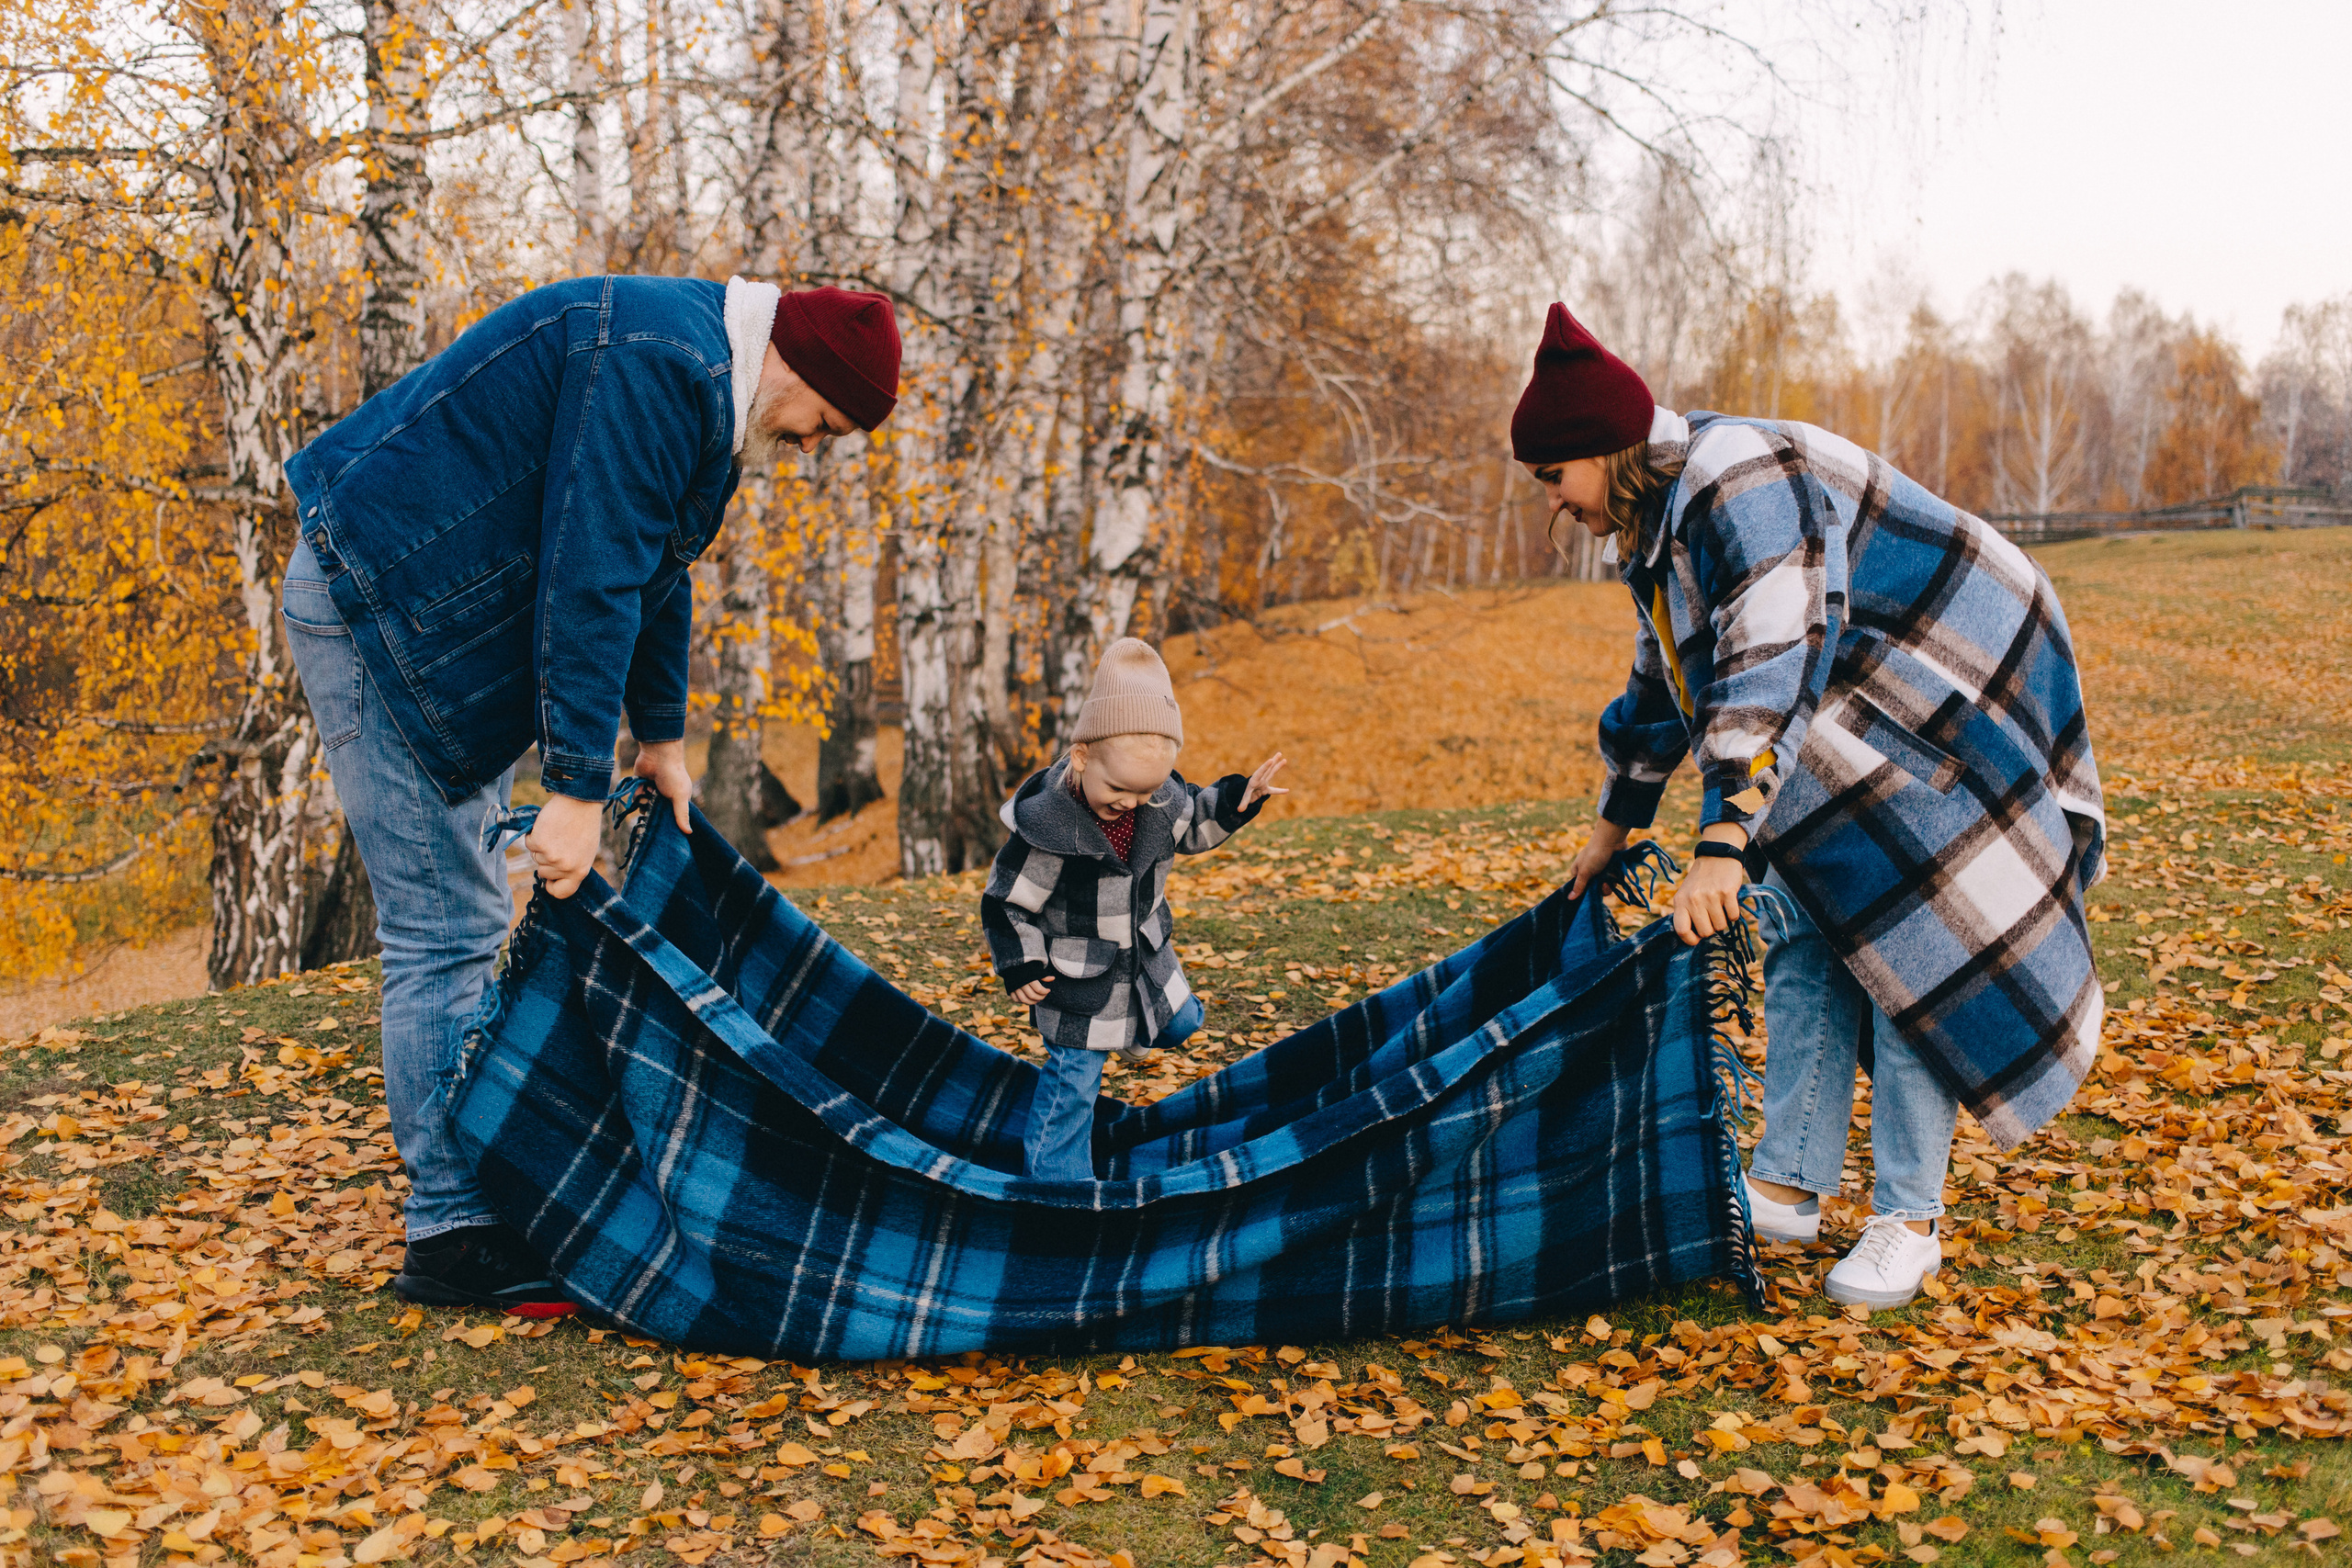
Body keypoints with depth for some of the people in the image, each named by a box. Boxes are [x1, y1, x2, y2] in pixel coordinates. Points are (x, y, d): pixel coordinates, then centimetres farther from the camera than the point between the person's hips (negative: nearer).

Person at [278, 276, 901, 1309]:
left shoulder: (699, 381, 11)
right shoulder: (653, 364, -22)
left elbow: (651, 566, 20)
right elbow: (590, 582, -27)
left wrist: (663, 737, 23)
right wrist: (578, 788, -25)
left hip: (433, 608, 11)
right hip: (373, 599, -11)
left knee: (464, 915, 13)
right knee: (444, 926, -9)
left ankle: (475, 1180, 23)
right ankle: (450, 1232, -1)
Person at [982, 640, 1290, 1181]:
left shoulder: (1162, 797, -15)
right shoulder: (1045, 824, -32)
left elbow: (1191, 824, 9)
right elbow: (1006, 899, -19)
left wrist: (1237, 799, -7)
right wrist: (1020, 966, -18)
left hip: (1148, 955, 6)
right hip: (1077, 981, -6)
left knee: (1180, 1022, 25)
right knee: (1073, 1080, 2)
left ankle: (1132, 1032, 58)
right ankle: (1057, 1180, 17)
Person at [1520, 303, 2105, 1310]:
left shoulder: (1740, 481, -25)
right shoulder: (1654, 526, 8)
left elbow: (1775, 661, -37)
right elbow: (1662, 683, 20)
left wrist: (1724, 839, -44)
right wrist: (1616, 824, 26)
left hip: (1950, 694, -9)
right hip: (1849, 727, 10)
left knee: (1908, 952, -11)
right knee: (1807, 946, 4)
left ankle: (1909, 1222, -2)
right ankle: (1789, 1187, 10)